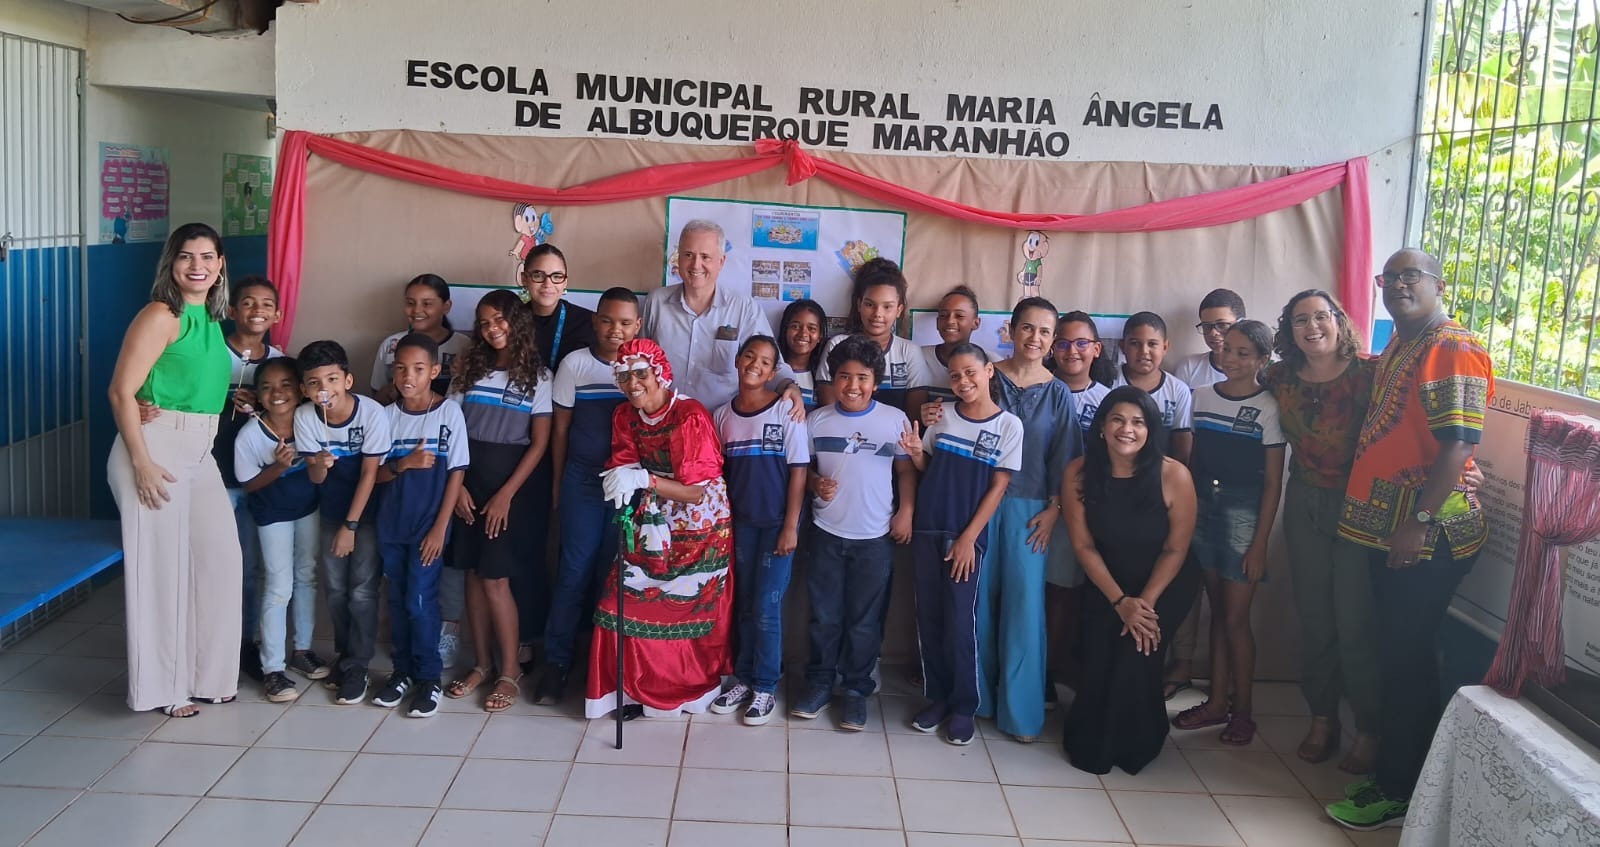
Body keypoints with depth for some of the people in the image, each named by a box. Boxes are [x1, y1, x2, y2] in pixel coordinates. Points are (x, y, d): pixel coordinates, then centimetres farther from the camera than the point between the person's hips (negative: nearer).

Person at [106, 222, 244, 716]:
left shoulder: (211, 318, 13)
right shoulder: (161, 316, -11)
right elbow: (121, 392, -16)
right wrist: (142, 463, -20)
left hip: (200, 453, 8)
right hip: (156, 450, -8)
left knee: (219, 559, 7)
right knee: (161, 567, 0)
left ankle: (206, 673, 21)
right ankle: (162, 687, 11)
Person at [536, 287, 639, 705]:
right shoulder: (574, 364, -1)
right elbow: (560, 427, 5)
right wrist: (558, 482, 7)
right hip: (583, 480, 0)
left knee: (614, 571, 7)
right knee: (575, 571, 0)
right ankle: (557, 661, 9)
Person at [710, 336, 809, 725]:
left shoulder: (787, 411, -8)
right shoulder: (722, 416, 4)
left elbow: (798, 472, -8)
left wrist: (790, 527, -11)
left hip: (777, 522, -4)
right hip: (740, 521, 4)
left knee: (767, 608, -2)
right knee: (744, 606, 11)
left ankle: (765, 687, 10)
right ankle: (743, 679, 22)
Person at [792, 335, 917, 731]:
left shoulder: (895, 420, -4)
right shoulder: (817, 420, 0)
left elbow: (906, 470, 3)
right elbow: (802, 468, 8)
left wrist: (906, 513, -5)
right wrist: (816, 484, -12)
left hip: (875, 536, -1)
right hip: (826, 532, 1)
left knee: (864, 619, 7)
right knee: (823, 614, 11)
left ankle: (857, 690, 21)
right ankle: (819, 682, 26)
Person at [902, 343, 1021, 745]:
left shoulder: (1009, 425, -4)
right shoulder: (943, 414, 5)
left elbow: (998, 486, -5)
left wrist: (968, 538, -9)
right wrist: (915, 451, -9)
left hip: (969, 535, -3)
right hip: (927, 530, 3)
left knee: (961, 621, -2)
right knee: (929, 617, 7)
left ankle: (964, 705, 12)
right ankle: (937, 696, 21)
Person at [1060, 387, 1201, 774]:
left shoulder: (1173, 475, -22)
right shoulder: (1079, 473, -16)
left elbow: (1175, 549, -13)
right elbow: (1083, 545, -10)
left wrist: (1145, 602, -16)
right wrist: (1120, 601, -15)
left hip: (1165, 585, -2)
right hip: (1106, 584, 2)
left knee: (1136, 656, -18)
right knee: (1097, 658, -14)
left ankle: (1134, 745, 9)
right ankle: (1089, 742, 13)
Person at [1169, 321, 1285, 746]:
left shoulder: (1268, 407, -7)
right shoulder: (1201, 397, 6)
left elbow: (1273, 482, -6)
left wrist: (1260, 543, -9)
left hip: (1244, 513, -4)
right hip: (1202, 507, 4)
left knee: (1236, 618, 0)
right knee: (1217, 611, 13)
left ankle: (1242, 709, 14)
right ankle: (1217, 700, 22)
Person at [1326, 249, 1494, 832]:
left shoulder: (1454, 350, -13)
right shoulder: (1398, 345, 16)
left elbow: (1459, 444, -20)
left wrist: (1420, 521, -23)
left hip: (1427, 535, -9)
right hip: (1387, 527, 9)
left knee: (1407, 658, -1)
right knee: (1396, 653, 15)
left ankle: (1398, 792, 9)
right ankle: (1392, 774, 26)